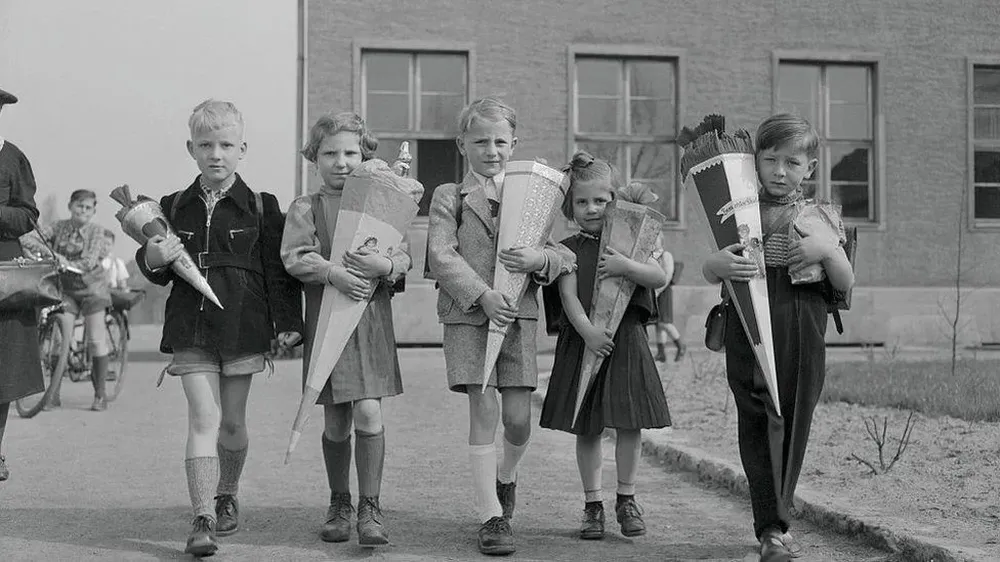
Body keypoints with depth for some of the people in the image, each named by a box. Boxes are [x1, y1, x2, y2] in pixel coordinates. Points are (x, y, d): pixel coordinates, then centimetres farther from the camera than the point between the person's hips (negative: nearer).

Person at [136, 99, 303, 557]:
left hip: (242, 326, -1)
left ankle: (227, 497, 34)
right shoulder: (174, 207, 7)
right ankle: (202, 520, -8)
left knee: (232, 421, 10)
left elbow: (278, 270, 1)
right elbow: (160, 275, 12)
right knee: (203, 418, -8)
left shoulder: (260, 208, 1)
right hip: (190, 329, 1)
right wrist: (152, 259, -10)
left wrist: (288, 323, -4)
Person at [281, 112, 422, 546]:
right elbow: (294, 257, -9)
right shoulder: (305, 208, 5)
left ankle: (370, 509, 1)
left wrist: (385, 265, -20)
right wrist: (332, 272, -25)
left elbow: (405, 254, 2)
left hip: (372, 315, 0)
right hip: (326, 316, 0)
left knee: (368, 413, -10)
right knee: (336, 424, 8)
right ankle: (339, 504, 27)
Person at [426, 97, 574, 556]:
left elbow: (565, 255, 8)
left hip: (518, 315, 2)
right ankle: (491, 515, 3)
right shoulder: (449, 196, 6)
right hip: (468, 315, -2)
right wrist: (481, 294, -19)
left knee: (519, 419, 0)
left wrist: (540, 259, -14)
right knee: (483, 410, -7)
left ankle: (506, 476, 34)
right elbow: (441, 255, -7)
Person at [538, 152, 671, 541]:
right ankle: (593, 504, 15)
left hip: (626, 339, 1)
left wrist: (626, 266, -17)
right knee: (587, 428, 4)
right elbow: (568, 295, -9)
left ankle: (626, 499, 18)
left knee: (630, 424, 2)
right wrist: (588, 332, -23)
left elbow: (660, 278, -2)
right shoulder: (568, 250, 3)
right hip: (583, 340, -1)